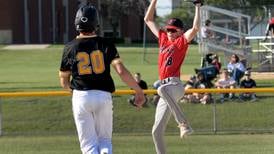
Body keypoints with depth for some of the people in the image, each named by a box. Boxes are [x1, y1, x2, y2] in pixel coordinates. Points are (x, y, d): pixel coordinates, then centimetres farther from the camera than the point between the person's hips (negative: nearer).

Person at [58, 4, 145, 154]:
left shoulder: (70, 47, 1)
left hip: (81, 97, -1)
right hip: (104, 96, 1)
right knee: (104, 140, 15)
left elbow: (64, 81, 9)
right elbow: (121, 71, -11)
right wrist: (138, 90, -2)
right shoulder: (105, 44, -1)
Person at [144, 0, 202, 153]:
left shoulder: (182, 41, 3)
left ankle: (184, 124, -43)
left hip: (176, 85, -7)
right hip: (166, 88, 7)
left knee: (163, 89, -43)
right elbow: (148, 20, 26)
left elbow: (196, 28, -14)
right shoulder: (163, 38, 21)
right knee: (157, 131, 2)